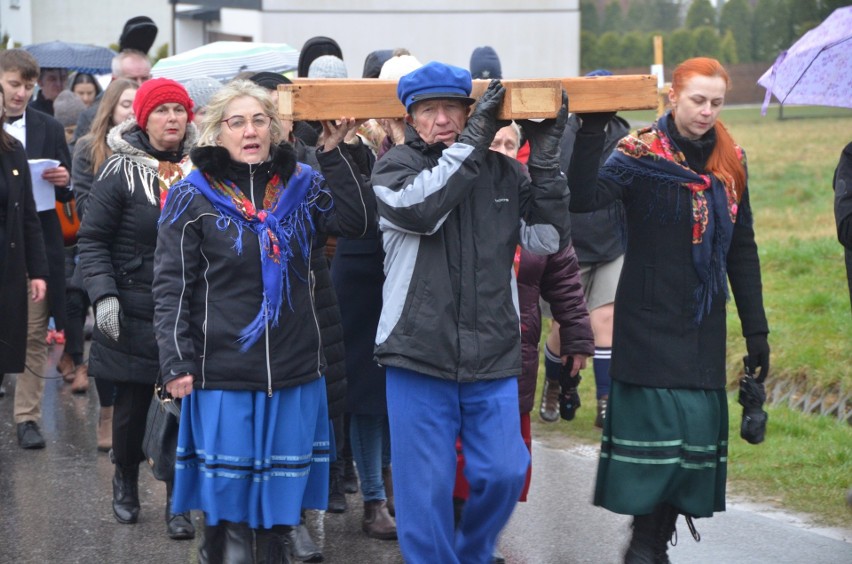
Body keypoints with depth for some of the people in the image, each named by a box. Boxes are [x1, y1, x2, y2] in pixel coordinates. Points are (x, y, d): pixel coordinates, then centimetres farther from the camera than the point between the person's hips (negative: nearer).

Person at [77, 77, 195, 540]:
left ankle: (177, 505, 6)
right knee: (132, 403, 7)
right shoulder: (121, 171, -5)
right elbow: (93, 239, -4)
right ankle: (125, 480, 32)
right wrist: (103, 295, -14)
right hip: (135, 311, -2)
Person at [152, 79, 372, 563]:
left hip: (295, 370, 3)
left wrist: (333, 152, -11)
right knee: (227, 489, 0)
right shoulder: (193, 197, -2)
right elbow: (172, 286, -2)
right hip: (223, 372, -3)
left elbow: (357, 221, -8)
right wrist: (177, 362, -9)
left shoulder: (300, 184, 6)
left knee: (284, 486, 9)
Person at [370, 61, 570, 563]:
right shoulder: (394, 168, 1)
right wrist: (472, 142, -18)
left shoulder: (503, 172, 9)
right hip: (418, 358, -3)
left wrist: (546, 159, -6)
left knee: (505, 474, 3)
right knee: (426, 487, 0)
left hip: (492, 359, 3)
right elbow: (420, 209, -21)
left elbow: (548, 239, 1)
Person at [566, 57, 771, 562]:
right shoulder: (642, 154, -7)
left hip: (705, 326, 5)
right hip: (650, 323, -5)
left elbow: (742, 250, 14)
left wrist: (756, 330, 13)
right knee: (657, 425, -9)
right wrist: (592, 131, -33)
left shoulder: (729, 160, 9)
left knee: (698, 430, 3)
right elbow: (584, 197, -25)